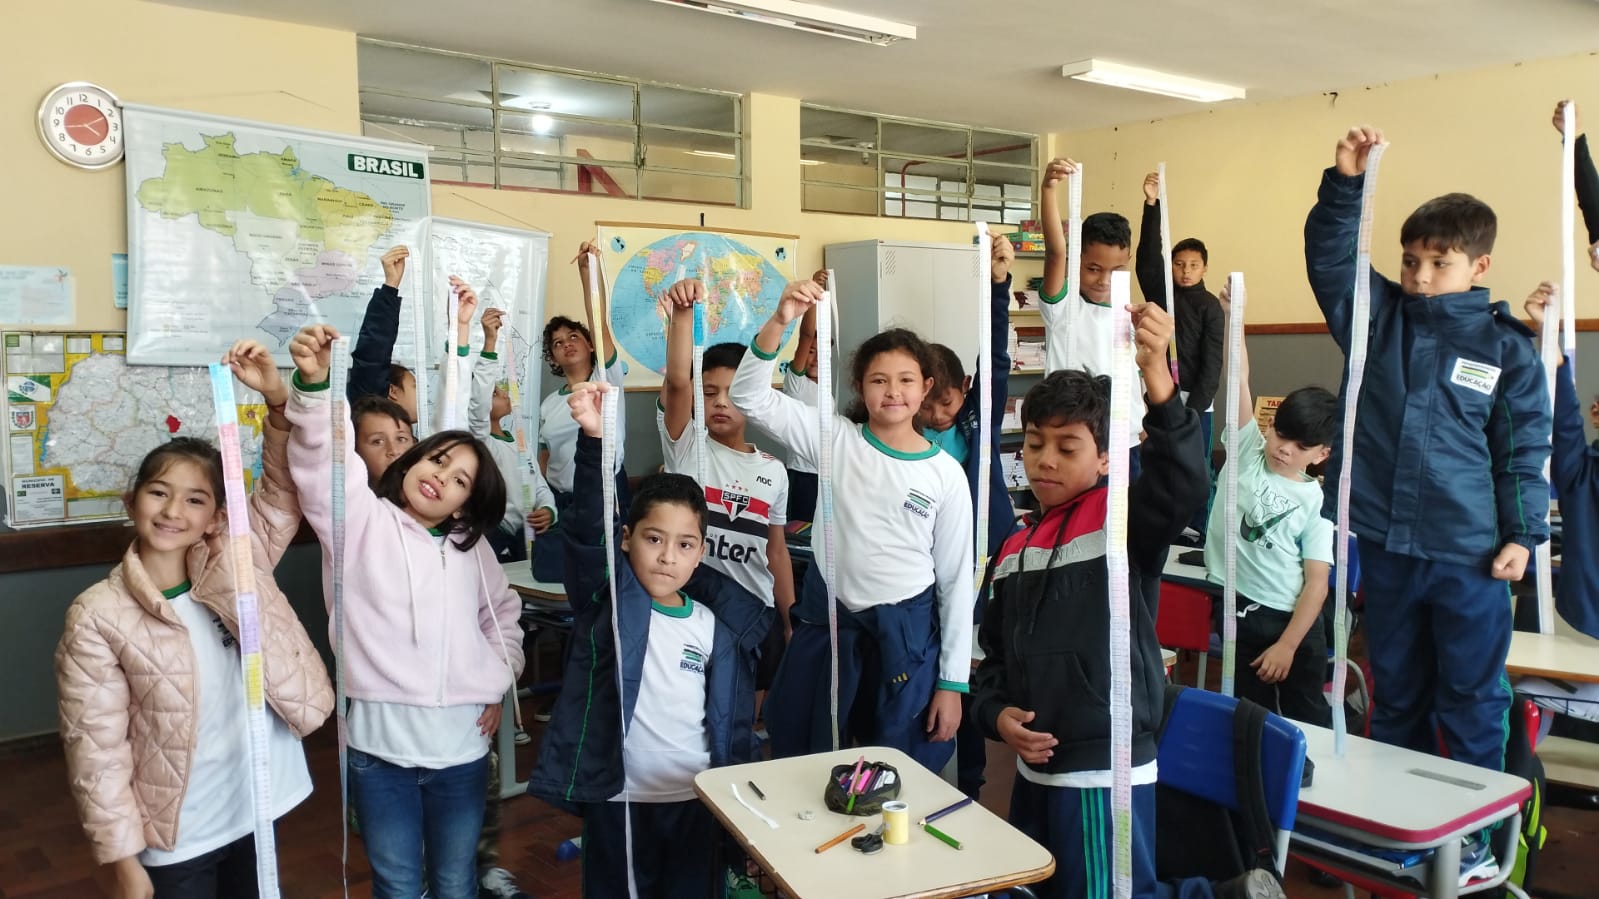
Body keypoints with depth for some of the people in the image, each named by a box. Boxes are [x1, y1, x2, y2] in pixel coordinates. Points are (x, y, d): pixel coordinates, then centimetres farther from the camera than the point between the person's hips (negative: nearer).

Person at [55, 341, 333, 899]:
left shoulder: (237, 563, -4)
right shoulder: (97, 616, -13)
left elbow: (286, 490, -9)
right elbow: (95, 747, -11)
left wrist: (277, 399, -24)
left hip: (258, 810, 3)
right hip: (175, 837, -3)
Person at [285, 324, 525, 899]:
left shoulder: (471, 548, 9)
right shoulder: (362, 520, -3)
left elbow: (503, 614, 22)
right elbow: (322, 460, -21)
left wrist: (499, 685, 12)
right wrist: (313, 385, -37)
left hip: (461, 742, 3)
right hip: (379, 740, -3)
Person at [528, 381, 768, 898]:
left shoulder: (718, 625, 0)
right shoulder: (608, 599, -8)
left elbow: (734, 718, 7)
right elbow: (589, 525, -25)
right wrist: (593, 439, -40)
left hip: (697, 800, 2)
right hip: (619, 799, -2)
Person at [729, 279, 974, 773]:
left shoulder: (946, 473, -3)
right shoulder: (837, 439, -3)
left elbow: (956, 580, 0)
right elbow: (751, 397, -11)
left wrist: (952, 681, -1)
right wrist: (780, 321, -27)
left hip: (908, 632, 0)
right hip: (827, 621, 1)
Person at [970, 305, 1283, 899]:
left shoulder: (1120, 519, -10)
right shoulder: (1015, 549, 9)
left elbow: (1180, 488, -33)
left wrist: (1157, 381, -46)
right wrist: (996, 711, -2)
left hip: (1104, 773, -7)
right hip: (1035, 768, 8)